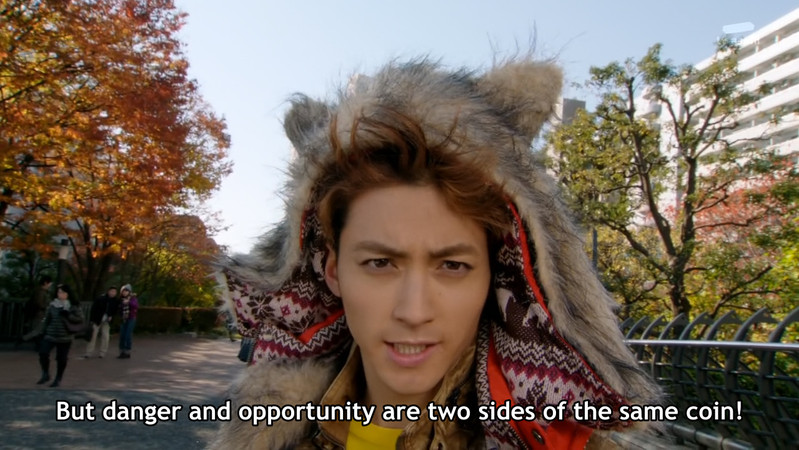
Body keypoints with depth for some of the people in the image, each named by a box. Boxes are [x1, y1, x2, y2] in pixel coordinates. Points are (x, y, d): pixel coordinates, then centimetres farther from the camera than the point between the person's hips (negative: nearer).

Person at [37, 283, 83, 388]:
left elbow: (80, 318, -6)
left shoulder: (74, 305, -3)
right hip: (50, 335, 2)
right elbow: (47, 319, 12)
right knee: (43, 353, -12)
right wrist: (44, 331, 9)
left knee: (61, 359, 4)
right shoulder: (52, 305, 5)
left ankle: (58, 379, 21)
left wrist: (68, 316, -19)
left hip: (65, 337, -2)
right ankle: (45, 375, 11)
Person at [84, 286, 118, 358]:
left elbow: (114, 310, 12)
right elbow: (93, 309, -10)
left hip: (106, 322, 3)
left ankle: (102, 353, 7)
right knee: (93, 336, -1)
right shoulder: (100, 299, -13)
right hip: (97, 320, -3)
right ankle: (88, 353, 4)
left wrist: (111, 316, -6)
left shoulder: (114, 301, -3)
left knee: (105, 336, -1)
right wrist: (92, 319, -14)